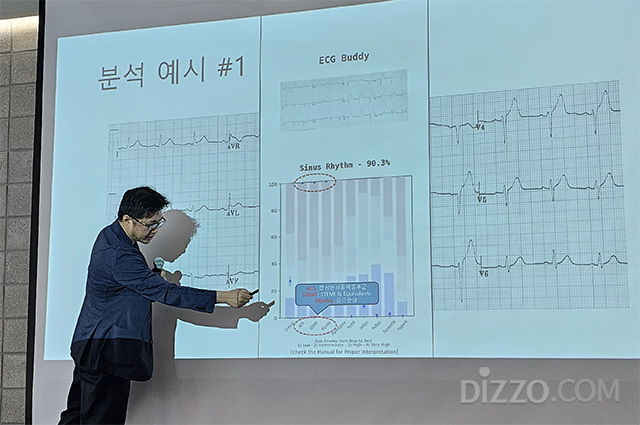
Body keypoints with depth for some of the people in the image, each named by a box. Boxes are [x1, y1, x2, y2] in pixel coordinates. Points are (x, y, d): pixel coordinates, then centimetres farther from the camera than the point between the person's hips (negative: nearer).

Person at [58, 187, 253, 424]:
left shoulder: (110, 236, 7)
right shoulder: (119, 257, -25)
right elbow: (165, 292, -26)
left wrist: (155, 278, 1)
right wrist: (224, 297, -26)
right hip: (106, 352, -10)